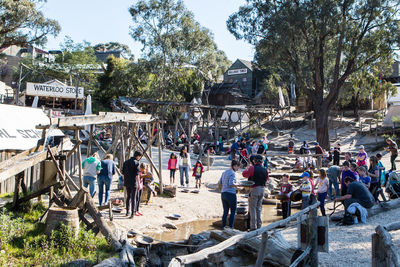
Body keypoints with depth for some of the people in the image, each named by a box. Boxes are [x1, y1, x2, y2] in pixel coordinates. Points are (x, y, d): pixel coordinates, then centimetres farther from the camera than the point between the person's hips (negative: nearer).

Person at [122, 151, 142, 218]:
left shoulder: (126, 162, 8)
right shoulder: (136, 163, -11)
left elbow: (123, 174, 11)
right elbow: (137, 175, -16)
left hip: (127, 183, 6)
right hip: (133, 183, -6)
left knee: (128, 197, 18)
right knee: (133, 198, 1)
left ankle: (127, 212, 22)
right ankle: (132, 213, -1)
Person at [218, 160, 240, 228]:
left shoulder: (224, 172, 12)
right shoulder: (232, 173, -13)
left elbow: (219, 183, 15)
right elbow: (231, 184, -23)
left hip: (223, 194, 7)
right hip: (231, 194, -7)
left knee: (225, 212, 13)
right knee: (233, 211, 7)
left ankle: (223, 227, 13)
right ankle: (230, 227, 5)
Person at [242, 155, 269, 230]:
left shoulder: (252, 168, -12)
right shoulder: (265, 170, 3)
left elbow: (244, 174, 0)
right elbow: (266, 179, 13)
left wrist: (248, 168, 14)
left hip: (254, 189, -5)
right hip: (262, 190, 5)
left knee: (252, 208, 0)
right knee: (259, 208, 15)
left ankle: (253, 226, -2)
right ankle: (259, 226, 18)